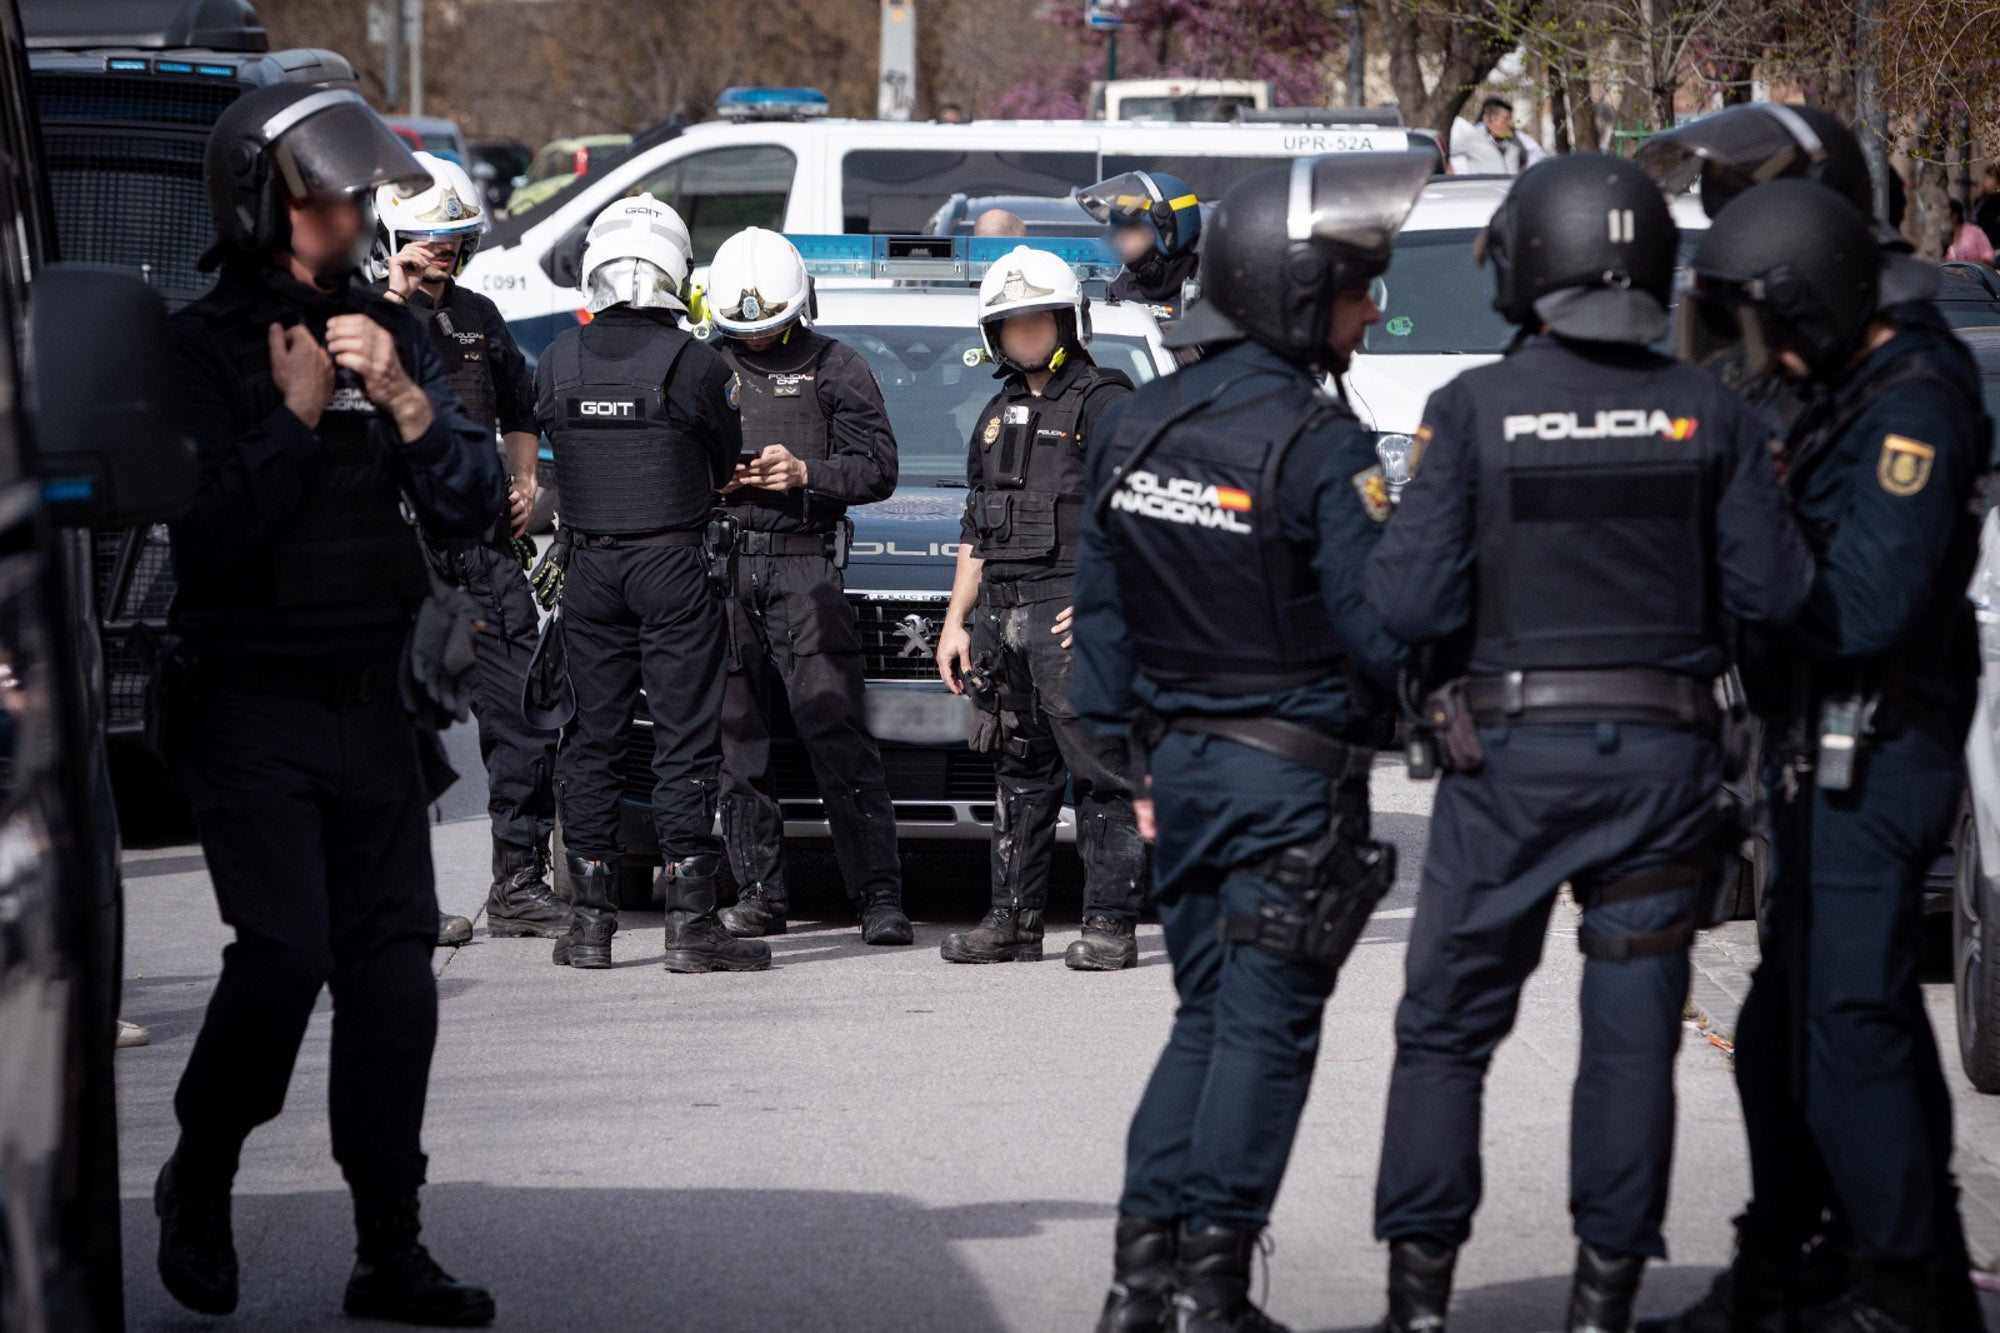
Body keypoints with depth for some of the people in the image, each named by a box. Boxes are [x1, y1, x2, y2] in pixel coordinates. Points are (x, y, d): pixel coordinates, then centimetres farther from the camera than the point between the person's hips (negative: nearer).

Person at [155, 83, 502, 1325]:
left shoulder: (393, 333, 9)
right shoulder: (202, 349, -7)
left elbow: (475, 507, 3)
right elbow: (208, 538, -15)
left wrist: (402, 398, -11)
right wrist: (294, 417, -14)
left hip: (371, 706, 5)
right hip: (250, 708, -5)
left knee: (393, 967, 2)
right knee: (285, 953, -15)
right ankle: (198, 1184, 9)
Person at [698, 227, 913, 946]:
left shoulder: (834, 367, 7)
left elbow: (878, 468, 4)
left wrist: (806, 474, -12)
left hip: (806, 565, -3)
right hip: (721, 564, 3)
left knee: (837, 732, -10)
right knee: (735, 736, 2)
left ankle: (879, 894, -11)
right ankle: (759, 893, 9)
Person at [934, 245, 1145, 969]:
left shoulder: (1102, 402, -3)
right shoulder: (999, 415, 21)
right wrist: (956, 621, 19)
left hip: (1072, 611, -8)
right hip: (1002, 612, 8)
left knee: (1102, 773, -7)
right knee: (1021, 775, 10)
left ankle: (1109, 925, -8)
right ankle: (1014, 921, 13)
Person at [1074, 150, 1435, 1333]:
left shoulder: (1134, 429, 6)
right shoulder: (1321, 447, -17)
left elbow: (1101, 615, 10)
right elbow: (1382, 629, -17)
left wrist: (1128, 759, 16)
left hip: (1183, 761, 6)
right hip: (1294, 773, -6)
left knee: (1205, 1016, 16)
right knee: (1265, 1030, 0)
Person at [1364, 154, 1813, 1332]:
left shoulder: (1475, 410, -8)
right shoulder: (1709, 413, -1)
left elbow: (1412, 603, -11)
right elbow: (1772, 590, -3)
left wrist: (1376, 547, 10)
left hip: (1510, 755, -1)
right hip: (1663, 758, 2)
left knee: (1448, 1025, 9)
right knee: (1631, 1035, 7)